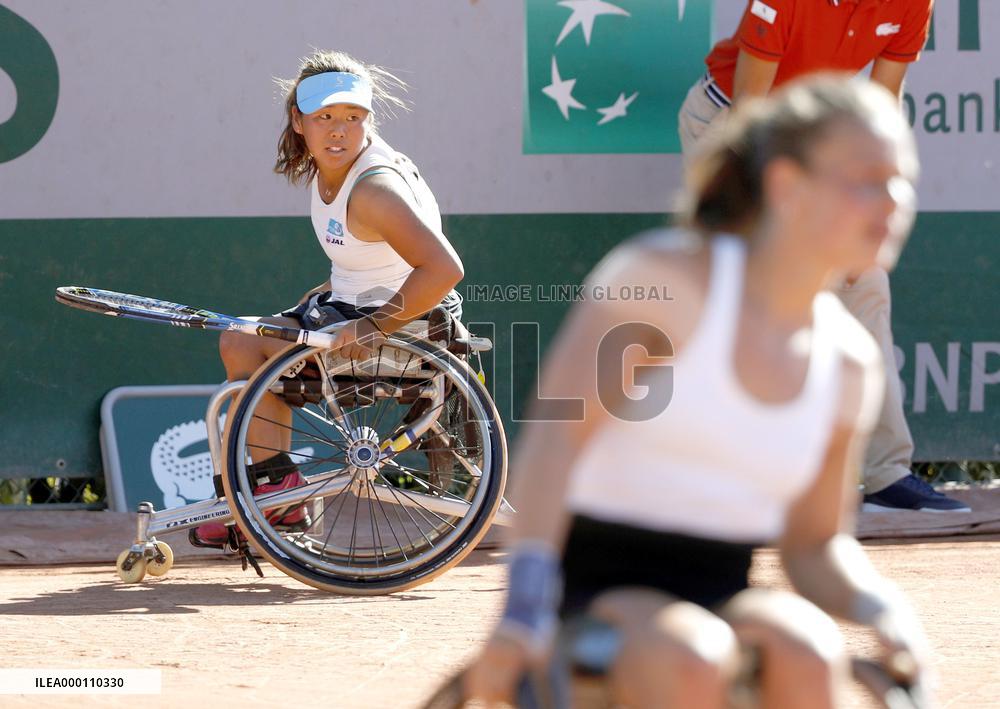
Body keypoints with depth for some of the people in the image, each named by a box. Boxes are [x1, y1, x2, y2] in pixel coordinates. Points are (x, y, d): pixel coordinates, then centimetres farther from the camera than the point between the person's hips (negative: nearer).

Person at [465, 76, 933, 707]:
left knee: (805, 652, -31)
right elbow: (557, 430, -15)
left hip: (721, 600, 5)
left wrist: (885, 610, -5)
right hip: (593, 586, -4)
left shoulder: (849, 363, 9)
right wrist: (525, 608, -25)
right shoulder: (666, 276, -7)